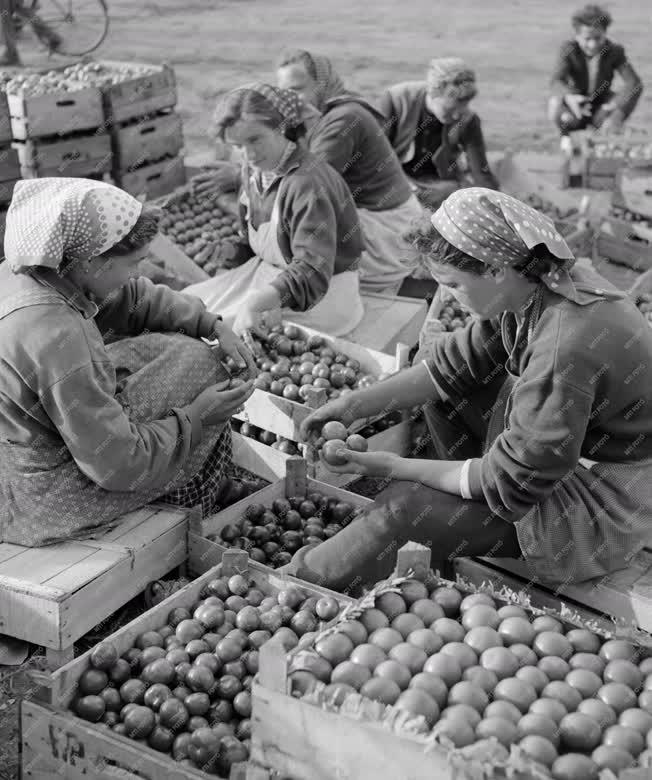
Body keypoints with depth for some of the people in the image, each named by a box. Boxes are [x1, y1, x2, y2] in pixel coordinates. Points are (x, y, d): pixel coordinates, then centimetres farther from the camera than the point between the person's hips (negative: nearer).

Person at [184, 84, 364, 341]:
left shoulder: (308, 183, -27)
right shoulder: (253, 171, 2)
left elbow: (312, 270, -37)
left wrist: (253, 304, -48)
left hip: (322, 293, -9)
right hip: (266, 273, 9)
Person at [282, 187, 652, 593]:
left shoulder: (565, 349, -35)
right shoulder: (536, 287, -7)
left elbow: (509, 480, -26)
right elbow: (453, 364, 2)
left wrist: (397, 468, -18)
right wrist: (354, 405, -4)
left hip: (600, 510, -9)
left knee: (404, 507, -15)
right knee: (445, 391, 9)